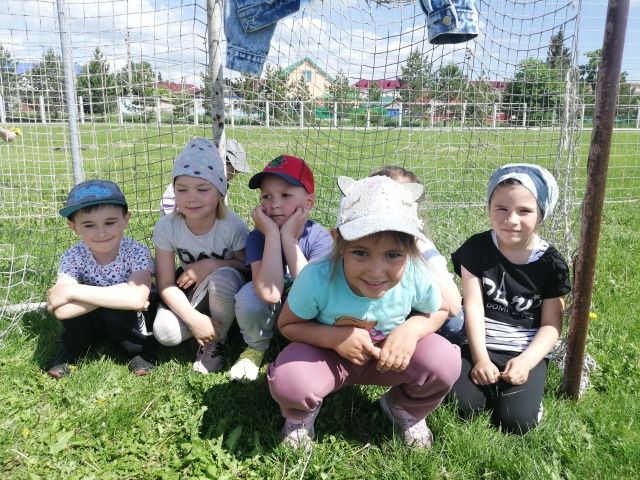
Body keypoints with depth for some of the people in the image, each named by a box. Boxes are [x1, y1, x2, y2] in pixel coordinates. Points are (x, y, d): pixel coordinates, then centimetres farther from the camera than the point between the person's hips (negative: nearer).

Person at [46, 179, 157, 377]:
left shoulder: (137, 252, -25)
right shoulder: (73, 257, -20)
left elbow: (137, 298, -42)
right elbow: (62, 310, -33)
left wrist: (72, 292, -37)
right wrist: (116, 296, -38)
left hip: (132, 321, -2)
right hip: (90, 321, 2)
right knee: (70, 307, -27)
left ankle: (140, 350, -3)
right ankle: (73, 351, 4)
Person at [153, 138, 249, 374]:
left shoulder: (233, 226, -26)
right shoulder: (166, 227, -20)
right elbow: (166, 284, -16)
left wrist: (211, 265, -29)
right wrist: (193, 318, -30)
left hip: (225, 294, -1)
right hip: (189, 293, 2)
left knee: (223, 276, -37)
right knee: (165, 333, -26)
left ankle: (217, 342, -11)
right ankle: (205, 325, 8)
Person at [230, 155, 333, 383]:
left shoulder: (320, 237, -21)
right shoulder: (258, 237, -22)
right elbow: (269, 293, -37)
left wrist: (288, 237, -35)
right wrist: (272, 233, -37)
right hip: (268, 315, 1)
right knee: (249, 294, -29)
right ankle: (257, 346, 2)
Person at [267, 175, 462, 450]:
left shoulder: (417, 278, -26)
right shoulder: (317, 278, -31)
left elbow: (439, 311, -2)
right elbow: (288, 324, -13)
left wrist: (412, 329, -25)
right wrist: (334, 336, -31)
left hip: (389, 355, 2)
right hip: (328, 355, -1)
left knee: (445, 362, -24)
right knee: (288, 381, -32)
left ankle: (406, 410, 12)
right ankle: (300, 415, 9)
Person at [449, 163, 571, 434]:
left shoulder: (551, 263, -3)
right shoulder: (476, 248, -5)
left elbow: (551, 325, -2)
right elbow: (473, 306, -8)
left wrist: (526, 361, -18)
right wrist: (480, 359, -16)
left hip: (527, 352, 0)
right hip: (481, 346, 0)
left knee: (516, 421, -18)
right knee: (462, 405, -20)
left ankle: (513, 388, 14)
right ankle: (495, 386, 11)